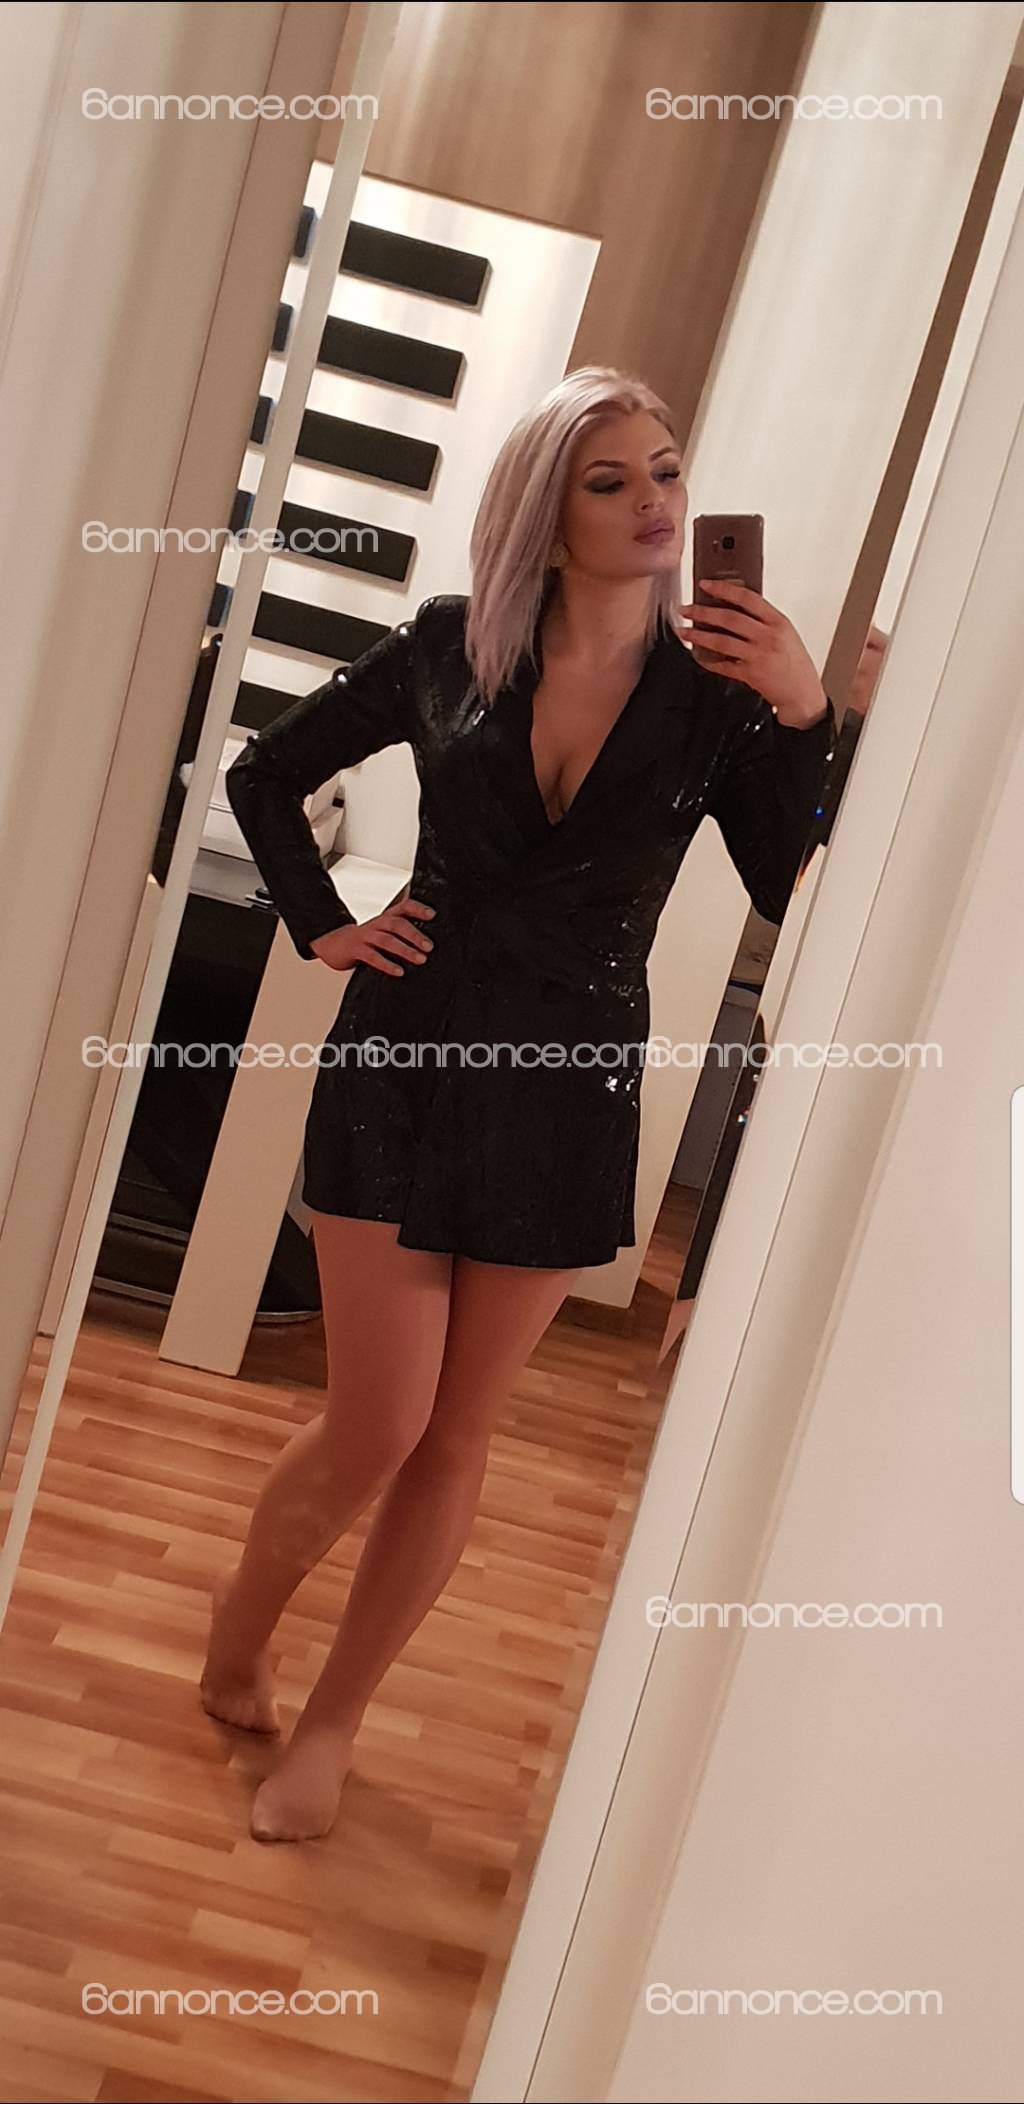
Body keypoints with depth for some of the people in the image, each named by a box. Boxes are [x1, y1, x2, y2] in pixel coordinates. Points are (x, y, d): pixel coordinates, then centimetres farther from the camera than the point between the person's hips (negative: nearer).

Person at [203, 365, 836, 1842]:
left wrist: (806, 719, -19)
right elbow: (265, 773, 11)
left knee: (455, 1440, 9)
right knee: (376, 1429, -1)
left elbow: (803, 900, -9)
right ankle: (239, 1626, 31)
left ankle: (331, 1723, 29)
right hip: (408, 1062, -1)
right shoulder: (451, 647, 0)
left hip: (571, 1097, 1)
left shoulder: (718, 692, -1)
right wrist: (320, 927, 1)